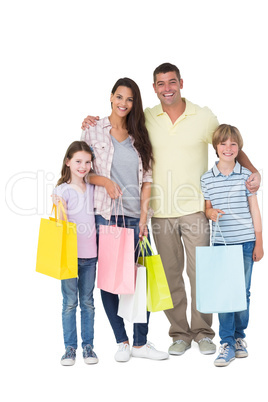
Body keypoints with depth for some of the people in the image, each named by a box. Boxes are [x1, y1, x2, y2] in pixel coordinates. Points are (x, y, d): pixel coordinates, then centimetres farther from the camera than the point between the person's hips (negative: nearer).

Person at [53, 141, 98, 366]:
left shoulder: (93, 188, 7)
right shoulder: (62, 190, -7)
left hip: (89, 254, 4)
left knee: (87, 302, 10)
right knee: (70, 302, 3)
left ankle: (88, 346, 18)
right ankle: (70, 347, 12)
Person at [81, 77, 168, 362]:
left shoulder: (139, 136, 12)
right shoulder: (93, 132, 5)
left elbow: (147, 179, 9)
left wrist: (143, 216, 1)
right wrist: (105, 181, -11)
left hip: (134, 217, 2)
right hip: (105, 215, -2)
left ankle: (140, 343, 11)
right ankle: (121, 341, 14)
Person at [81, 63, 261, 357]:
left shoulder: (204, 116, 2)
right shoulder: (146, 118, 5)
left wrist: (252, 171, -8)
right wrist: (94, 122, -1)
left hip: (194, 208, -1)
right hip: (161, 211, 2)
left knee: (200, 269, 0)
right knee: (170, 273, 7)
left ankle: (203, 333, 15)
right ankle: (180, 334, 19)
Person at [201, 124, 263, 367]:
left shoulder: (246, 176, 1)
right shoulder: (207, 179, 2)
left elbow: (254, 210, 4)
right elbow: (207, 208, 9)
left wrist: (259, 242, 3)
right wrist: (211, 213, -16)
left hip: (245, 242, 0)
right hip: (221, 243, 0)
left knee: (243, 292, 7)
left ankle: (239, 337, 24)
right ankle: (227, 343, 7)